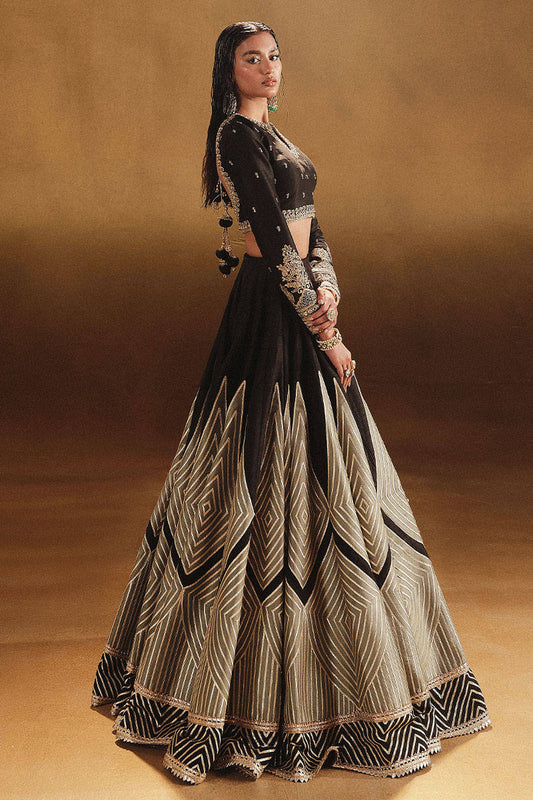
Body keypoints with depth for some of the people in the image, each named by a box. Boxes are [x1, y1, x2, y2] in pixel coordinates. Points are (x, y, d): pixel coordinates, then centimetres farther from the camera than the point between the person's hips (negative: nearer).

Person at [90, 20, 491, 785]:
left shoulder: (267, 133, 19)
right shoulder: (239, 134, -11)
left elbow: (311, 224, 9)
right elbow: (276, 242, -17)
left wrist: (328, 291, -11)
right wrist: (323, 330, -15)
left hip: (295, 306, 10)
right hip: (274, 315, -10)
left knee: (310, 465, 15)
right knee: (278, 475, -4)